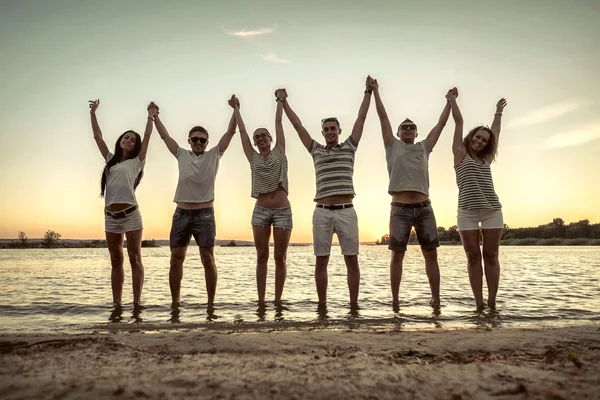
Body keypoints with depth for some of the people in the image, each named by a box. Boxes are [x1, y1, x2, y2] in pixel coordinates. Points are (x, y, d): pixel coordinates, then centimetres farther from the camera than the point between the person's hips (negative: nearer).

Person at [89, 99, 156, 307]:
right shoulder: (110, 159, 18)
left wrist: (151, 116, 4)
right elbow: (98, 136, 19)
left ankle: (137, 303, -3)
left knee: (135, 259, -3)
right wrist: (93, 113, 19)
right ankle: (116, 304, 10)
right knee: (116, 261, 7)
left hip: (130, 214, -5)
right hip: (110, 216, 5)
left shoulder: (136, 162, 6)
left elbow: (147, 137, 0)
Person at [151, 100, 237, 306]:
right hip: (181, 213, 3)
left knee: (208, 259, -1)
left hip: (204, 213, -3)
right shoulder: (182, 155, 12)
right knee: (176, 258, 4)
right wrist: (154, 115, 10)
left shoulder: (214, 154, 6)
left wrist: (235, 110, -6)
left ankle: (211, 303, 6)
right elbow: (164, 135, 14)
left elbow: (230, 132, 1)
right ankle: (175, 302, 15)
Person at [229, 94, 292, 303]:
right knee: (261, 257, 3)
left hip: (283, 210, -1)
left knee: (280, 258, 2)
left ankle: (277, 301, 9)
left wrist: (280, 101, 15)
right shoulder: (253, 158, 11)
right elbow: (242, 130, 15)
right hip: (260, 211, 2)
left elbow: (278, 122, 11)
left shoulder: (279, 152, 8)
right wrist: (236, 109, 21)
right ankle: (261, 301, 8)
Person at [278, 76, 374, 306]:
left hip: (346, 211, -1)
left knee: (352, 260, 1)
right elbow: (297, 125, 16)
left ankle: (354, 306, 8)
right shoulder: (316, 150, 15)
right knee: (321, 261, 4)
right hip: (322, 212, 1)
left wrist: (368, 92, 8)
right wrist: (284, 102, 18)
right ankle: (322, 307, 13)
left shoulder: (349, 147, 12)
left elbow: (361, 118, 10)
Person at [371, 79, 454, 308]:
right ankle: (395, 300, 8)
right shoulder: (393, 146, 11)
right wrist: (375, 92, 9)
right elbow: (383, 117, 9)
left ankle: (436, 299, 12)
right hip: (400, 209, -2)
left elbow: (441, 123, 20)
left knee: (431, 254, 4)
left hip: (424, 208, 3)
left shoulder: (424, 147, 17)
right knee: (397, 255, 1)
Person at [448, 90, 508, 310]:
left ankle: (492, 303, 5)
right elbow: (459, 121, 12)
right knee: (473, 257, -1)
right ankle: (479, 304, 2)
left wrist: (498, 111, 43)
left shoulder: (486, 159, 17)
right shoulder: (460, 154, 8)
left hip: (492, 211, 3)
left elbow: (496, 132, 32)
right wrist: (452, 99, 19)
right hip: (467, 212, -3)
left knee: (491, 256, 2)